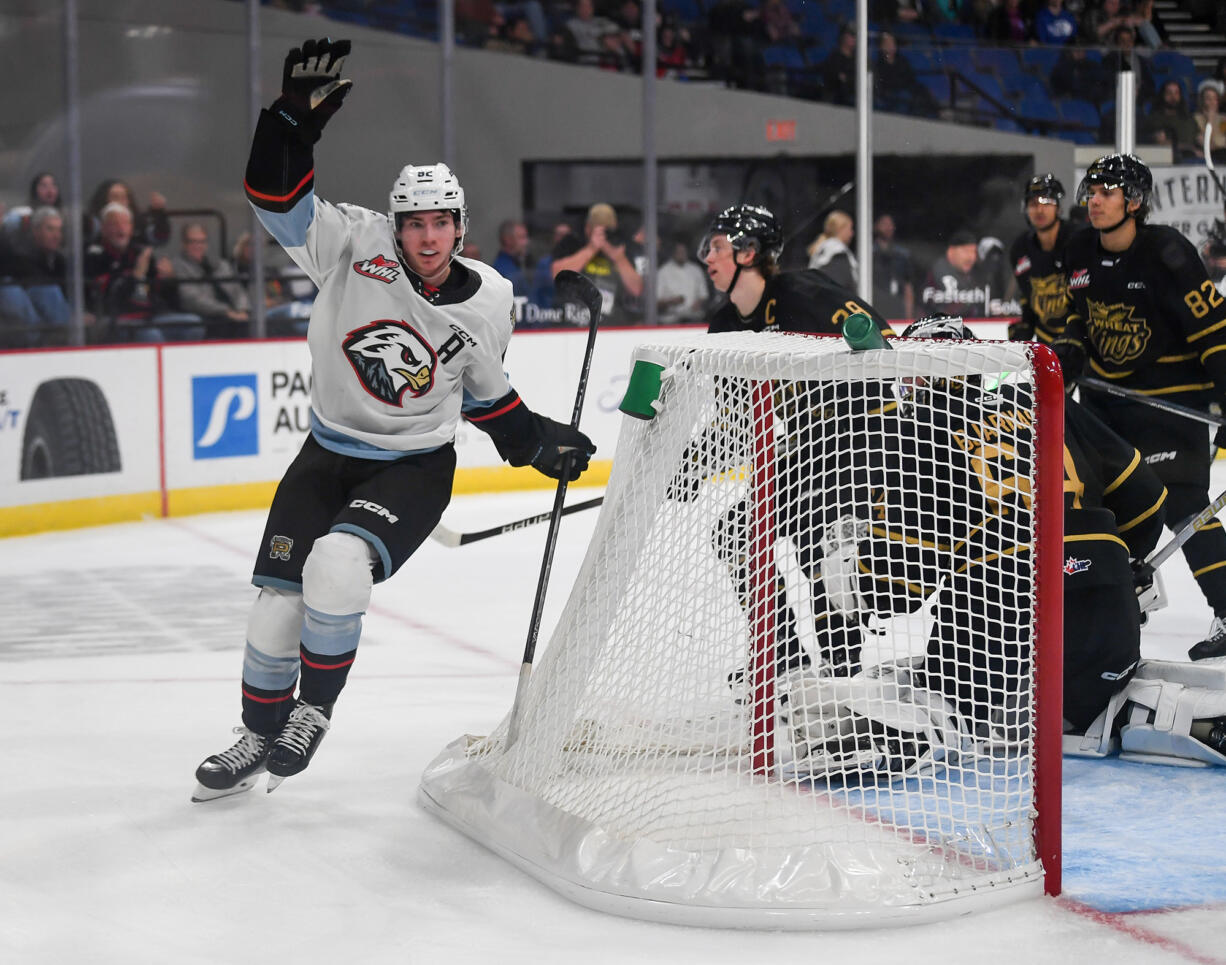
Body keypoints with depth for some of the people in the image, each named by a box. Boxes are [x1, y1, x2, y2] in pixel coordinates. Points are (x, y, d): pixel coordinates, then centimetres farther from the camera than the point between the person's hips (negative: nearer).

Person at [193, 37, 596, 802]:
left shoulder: (487, 300, -6)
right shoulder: (356, 246, -12)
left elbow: (486, 392, 11)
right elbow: (278, 197, -21)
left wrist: (537, 441, 6)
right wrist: (296, 116, -33)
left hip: (416, 466, -1)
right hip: (329, 454, 2)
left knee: (338, 563, -27)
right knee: (278, 595, -2)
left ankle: (313, 714, -6)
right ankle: (260, 735, 21)